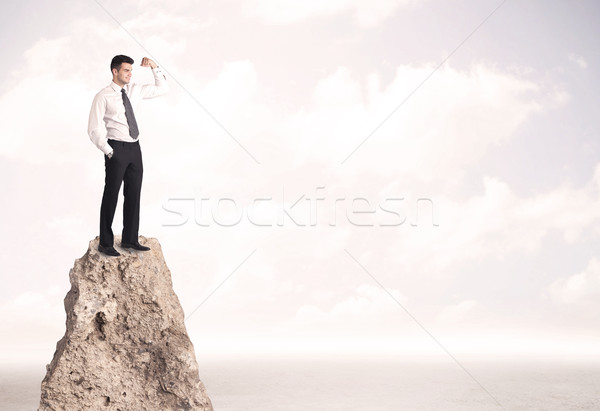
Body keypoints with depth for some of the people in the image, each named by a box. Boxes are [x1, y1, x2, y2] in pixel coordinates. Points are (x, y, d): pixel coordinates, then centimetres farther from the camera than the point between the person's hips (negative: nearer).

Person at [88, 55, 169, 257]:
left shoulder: (134, 90, 10)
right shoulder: (103, 96, -7)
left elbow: (162, 88, 19)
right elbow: (94, 129, -9)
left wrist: (154, 67, 6)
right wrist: (109, 152, -12)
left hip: (134, 148, 6)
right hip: (117, 149, -6)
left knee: (133, 195, 10)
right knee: (111, 196, -1)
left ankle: (130, 239, 20)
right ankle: (105, 243, 7)